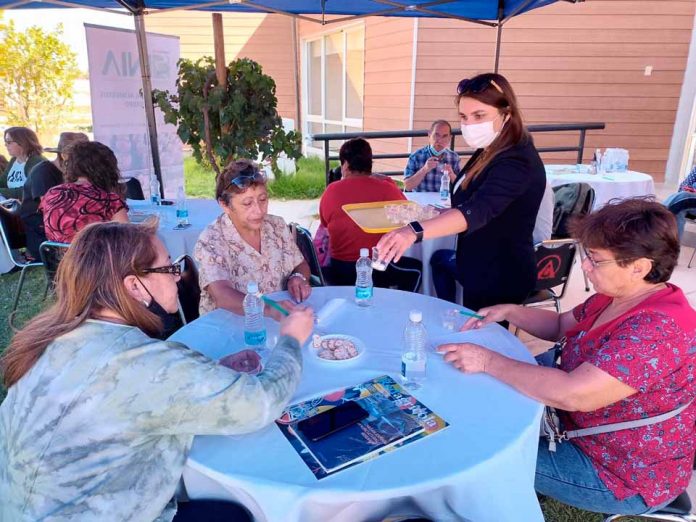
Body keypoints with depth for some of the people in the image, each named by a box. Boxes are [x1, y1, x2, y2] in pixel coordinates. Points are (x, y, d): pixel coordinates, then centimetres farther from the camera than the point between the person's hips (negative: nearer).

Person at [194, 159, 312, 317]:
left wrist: (298, 278, -10)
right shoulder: (211, 241, -14)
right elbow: (222, 296, -27)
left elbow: (301, 265, 12)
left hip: (280, 322, 5)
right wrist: (269, 309, -42)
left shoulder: (277, 226, 1)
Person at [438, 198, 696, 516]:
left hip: (629, 477, -9)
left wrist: (488, 361, -32)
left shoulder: (659, 329, -34)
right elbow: (561, 325, 13)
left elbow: (573, 394, -40)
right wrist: (509, 312, -5)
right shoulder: (618, 297, -3)